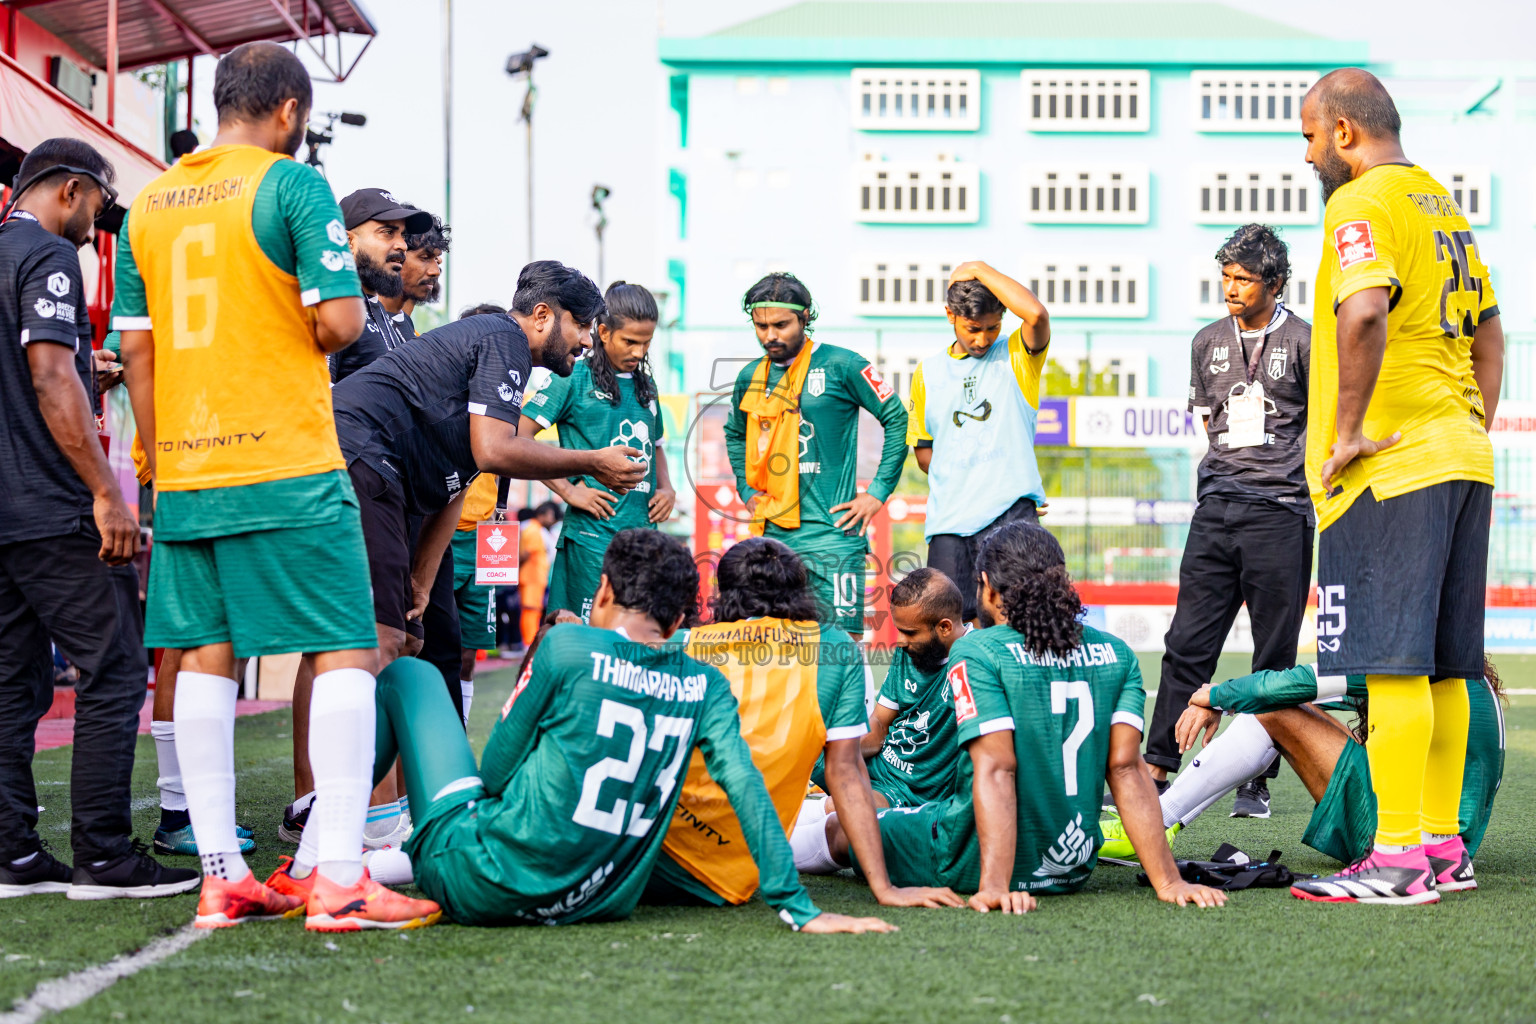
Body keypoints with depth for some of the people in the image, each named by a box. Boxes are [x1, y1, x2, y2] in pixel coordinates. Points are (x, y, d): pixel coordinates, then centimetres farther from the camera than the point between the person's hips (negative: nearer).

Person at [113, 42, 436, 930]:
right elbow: (340, 322, -14)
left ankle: (222, 877, 10)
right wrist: (354, 304, 9)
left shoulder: (150, 204, 12)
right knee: (346, 653, -2)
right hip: (288, 466, -6)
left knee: (207, 657, 10)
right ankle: (339, 879, -9)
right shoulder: (293, 186, -7)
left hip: (185, 473, 6)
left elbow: (137, 350, 13)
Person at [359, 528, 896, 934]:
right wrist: (798, 908, -7)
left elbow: (495, 772, -5)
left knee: (409, 674, 15)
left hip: (485, 889, -5)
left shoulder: (566, 646, -10)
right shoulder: (705, 687, 1)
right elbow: (746, 787, -8)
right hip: (601, 904, 5)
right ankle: (403, 859, 33)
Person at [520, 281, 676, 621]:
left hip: (645, 530, 6)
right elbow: (519, 436, -7)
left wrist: (666, 487, 12)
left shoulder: (645, 384, 18)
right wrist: (568, 491, -10)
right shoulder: (574, 378, -2)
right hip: (593, 531, -6)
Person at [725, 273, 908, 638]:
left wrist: (878, 492, -4)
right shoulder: (751, 376, 11)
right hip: (770, 534, 5)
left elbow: (898, 419, -1)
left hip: (831, 530, -5)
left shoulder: (840, 366, -4)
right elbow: (735, 434, 30)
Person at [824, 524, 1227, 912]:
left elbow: (996, 767, -22)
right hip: (1073, 870, 5)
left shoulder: (976, 651, -13)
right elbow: (1125, 767, -7)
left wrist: (994, 886, -28)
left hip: (968, 867, -5)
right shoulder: (1115, 653, 1)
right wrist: (1167, 882, -9)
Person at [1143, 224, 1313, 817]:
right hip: (1215, 511, 4)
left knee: (1274, 656, 0)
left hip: (1281, 513, -4)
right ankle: (1156, 768, 1)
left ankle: (1256, 781, 4)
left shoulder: (1303, 341, 0)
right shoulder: (1208, 342, 14)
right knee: (1188, 643, 0)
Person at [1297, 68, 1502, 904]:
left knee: (1393, 664, -9)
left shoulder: (1363, 206, -11)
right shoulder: (1440, 201, 19)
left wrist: (1348, 429, -20)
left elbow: (1363, 313, -28)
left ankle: (1397, 856, -10)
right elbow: (1487, 328, 25)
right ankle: (1443, 842, 16)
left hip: (1390, 463, -9)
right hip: (1459, 459, 9)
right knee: (1443, 664, 12)